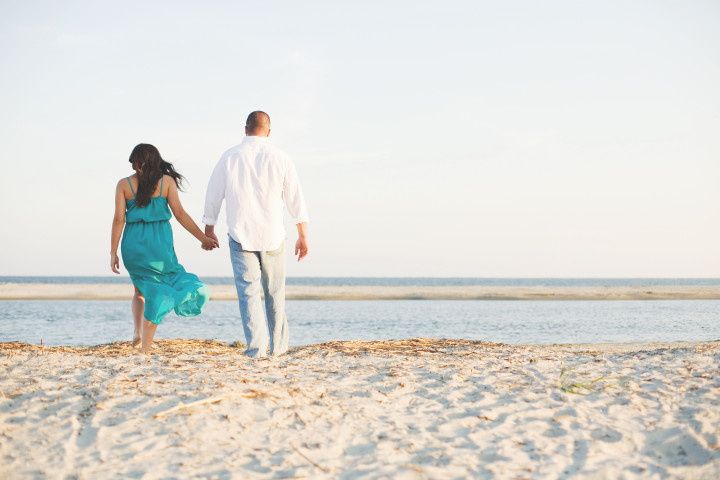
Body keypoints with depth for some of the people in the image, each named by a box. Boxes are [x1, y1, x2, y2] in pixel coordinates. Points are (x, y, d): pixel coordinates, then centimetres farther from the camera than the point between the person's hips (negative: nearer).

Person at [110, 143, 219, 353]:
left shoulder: (124, 184, 4)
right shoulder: (166, 181, 2)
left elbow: (119, 219, -1)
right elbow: (180, 214, -2)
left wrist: (113, 253, 3)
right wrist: (203, 238, 3)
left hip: (133, 243, 2)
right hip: (159, 243, -2)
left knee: (141, 289, 25)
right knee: (157, 292, 5)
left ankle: (137, 332, 10)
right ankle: (145, 348, -2)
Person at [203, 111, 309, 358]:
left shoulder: (229, 157, 1)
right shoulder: (280, 158, 0)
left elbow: (213, 196, 6)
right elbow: (295, 199, 2)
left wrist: (209, 229, 19)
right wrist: (303, 235, 8)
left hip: (240, 236, -1)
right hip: (272, 236, 1)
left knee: (249, 291, -2)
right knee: (274, 292, 13)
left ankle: (257, 347, -12)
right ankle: (277, 345, 19)